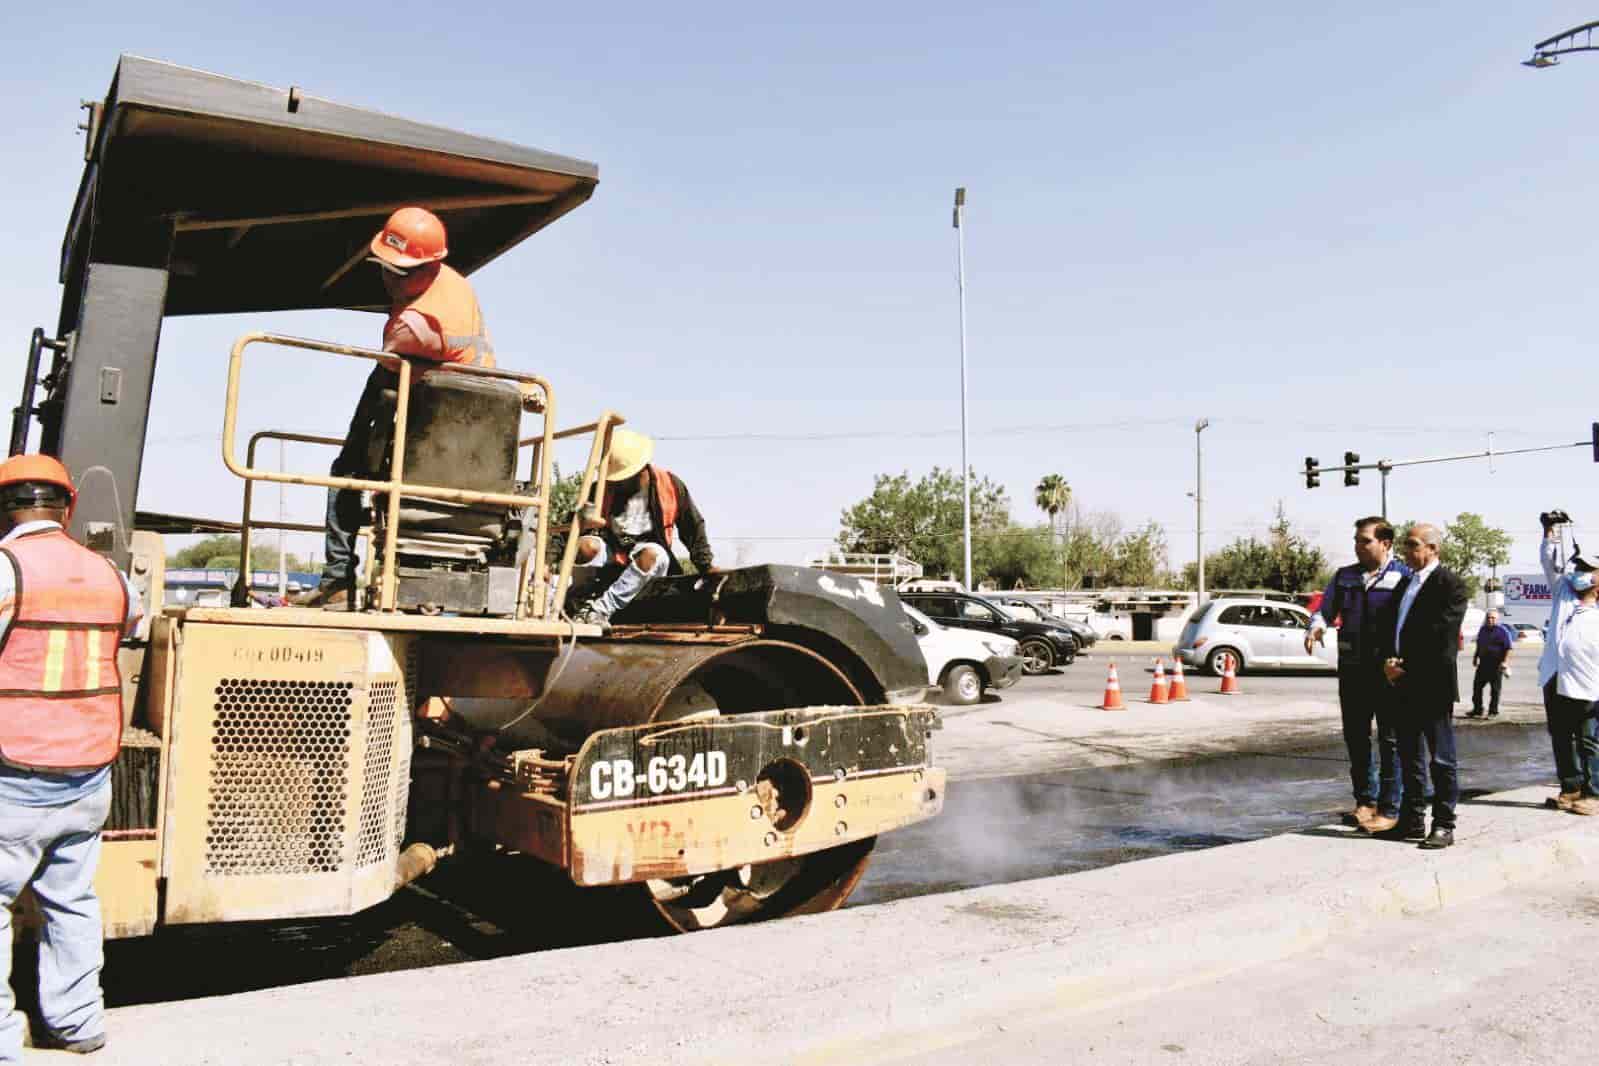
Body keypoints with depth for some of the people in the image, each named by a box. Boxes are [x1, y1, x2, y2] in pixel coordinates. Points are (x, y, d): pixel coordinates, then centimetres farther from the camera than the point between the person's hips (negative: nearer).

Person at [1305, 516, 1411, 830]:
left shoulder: (1403, 576, -4)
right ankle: (1366, 800, 26)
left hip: (1388, 670, -5)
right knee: (1356, 737, 12)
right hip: (1352, 668, 5)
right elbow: (1325, 609, 11)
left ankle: (1389, 808, 12)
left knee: (1390, 739, 4)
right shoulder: (1344, 576, 11)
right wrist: (1315, 627, -11)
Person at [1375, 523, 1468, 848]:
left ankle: (1444, 826, 8)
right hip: (1403, 686, 8)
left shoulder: (1451, 584, -9)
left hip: (1433, 686, -8)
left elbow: (1441, 637, -17)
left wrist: (1405, 666, -11)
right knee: (1410, 758, 14)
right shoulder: (1405, 582, 17)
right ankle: (1412, 821, 22)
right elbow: (1387, 625, 13)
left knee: (1441, 760, 1)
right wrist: (1389, 662, -3)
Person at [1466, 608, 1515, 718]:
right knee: (1477, 685, 5)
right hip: (1483, 663, 7)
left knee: (1495, 689, 0)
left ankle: (1493, 711, 7)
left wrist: (1505, 661, -19)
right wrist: (1475, 657, 22)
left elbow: (1509, 648, -10)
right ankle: (1477, 710, 13)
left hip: (1496, 665, -7)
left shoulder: (1502, 631, -6)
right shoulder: (1482, 630, 15)